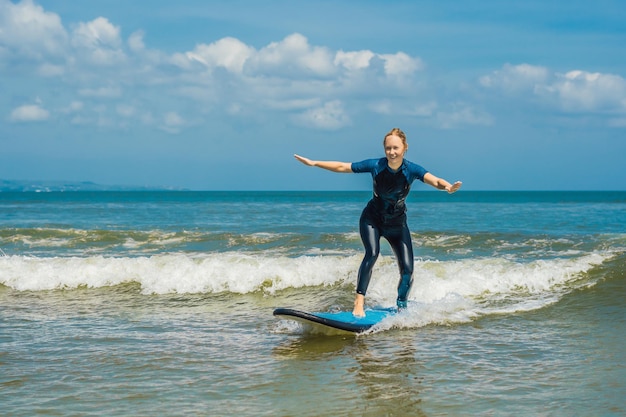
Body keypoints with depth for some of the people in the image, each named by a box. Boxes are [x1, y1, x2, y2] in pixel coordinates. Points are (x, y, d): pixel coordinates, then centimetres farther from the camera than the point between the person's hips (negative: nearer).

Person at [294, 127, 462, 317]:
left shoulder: (411, 170, -19)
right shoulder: (376, 166, -18)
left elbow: (433, 180, -37)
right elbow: (342, 167, -10)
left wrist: (447, 186, -59)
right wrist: (314, 163, -14)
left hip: (397, 224, 1)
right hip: (372, 219, -1)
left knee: (407, 270, -7)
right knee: (372, 253, -29)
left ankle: (401, 308, 19)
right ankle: (359, 304, -29)